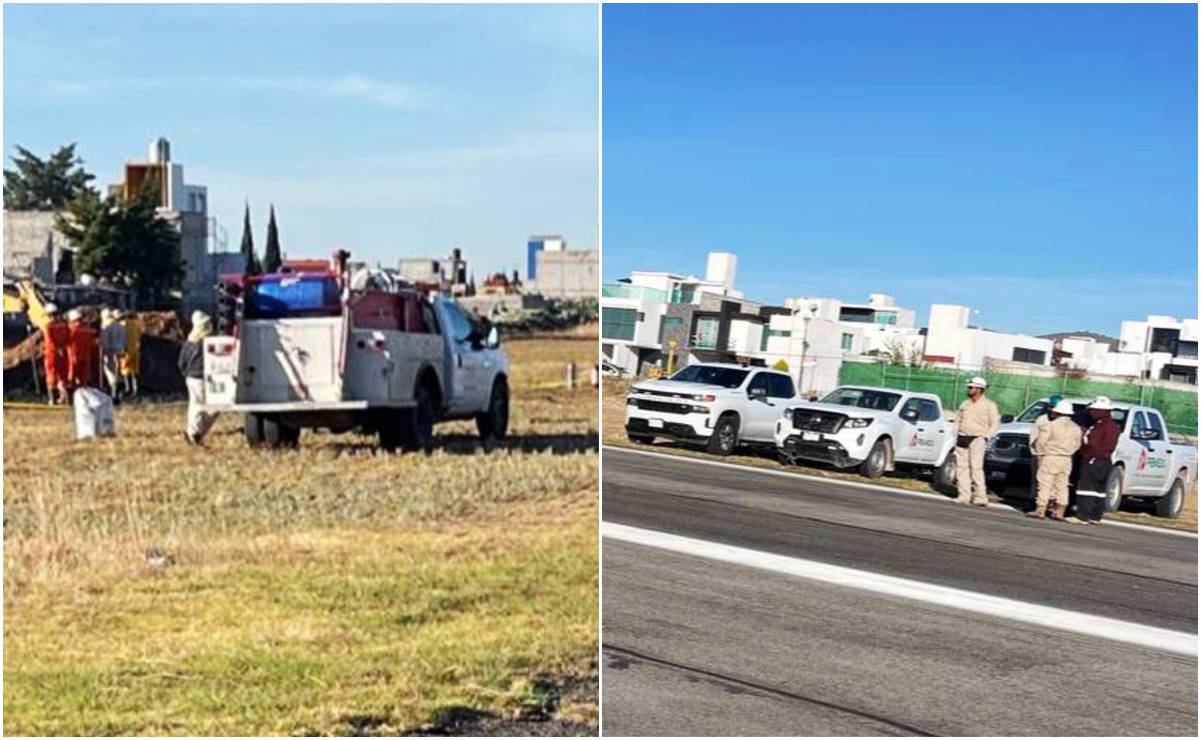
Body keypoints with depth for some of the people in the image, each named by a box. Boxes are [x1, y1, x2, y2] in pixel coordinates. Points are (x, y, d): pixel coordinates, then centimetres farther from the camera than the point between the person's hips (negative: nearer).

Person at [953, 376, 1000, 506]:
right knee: (961, 467, 2)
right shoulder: (965, 404, 17)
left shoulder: (988, 405, 1)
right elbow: (958, 421, 20)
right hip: (962, 438, 6)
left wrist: (986, 437, -9)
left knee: (976, 468, -12)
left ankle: (980, 497, -10)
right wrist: (956, 437, 9)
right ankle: (964, 495, 6)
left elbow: (995, 423, 0)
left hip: (977, 439, -6)